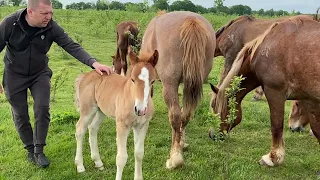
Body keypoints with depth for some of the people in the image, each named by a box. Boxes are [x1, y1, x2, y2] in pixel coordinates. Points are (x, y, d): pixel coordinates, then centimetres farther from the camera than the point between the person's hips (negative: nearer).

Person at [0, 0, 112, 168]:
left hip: (40, 74, 1)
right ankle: (30, 149, 26)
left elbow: (72, 47, -25)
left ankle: (39, 150, 9)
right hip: (14, 75, -1)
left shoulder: (52, 28, -21)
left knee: (42, 109, -9)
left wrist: (93, 63, -40)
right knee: (20, 114, 6)